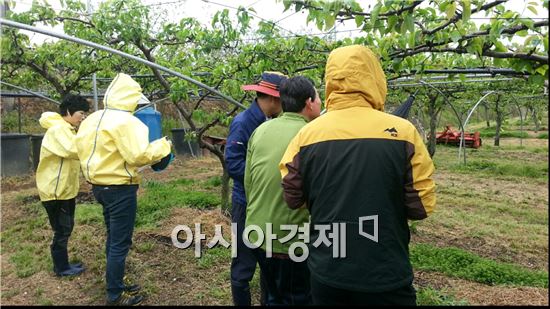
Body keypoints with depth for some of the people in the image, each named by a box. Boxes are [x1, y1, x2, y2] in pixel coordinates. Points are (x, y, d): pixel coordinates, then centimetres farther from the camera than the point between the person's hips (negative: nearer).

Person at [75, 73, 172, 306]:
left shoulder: (92, 120, 8)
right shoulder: (125, 121, -19)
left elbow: (83, 148, 13)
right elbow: (139, 155, -26)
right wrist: (163, 146, -12)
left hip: (99, 185, 9)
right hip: (120, 189, -9)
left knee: (113, 238, 21)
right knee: (120, 243, 3)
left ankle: (116, 284, 34)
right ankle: (115, 295, 15)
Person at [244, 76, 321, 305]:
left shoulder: (260, 130, -1)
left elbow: (247, 183, 5)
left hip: (257, 234, 6)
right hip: (290, 241, -6)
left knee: (274, 296, 25)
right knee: (297, 299, 15)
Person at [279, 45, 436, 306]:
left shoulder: (307, 133, -8)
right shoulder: (402, 131, -13)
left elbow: (293, 198, 1)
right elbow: (422, 206, -8)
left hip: (326, 272, 2)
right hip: (386, 275, -2)